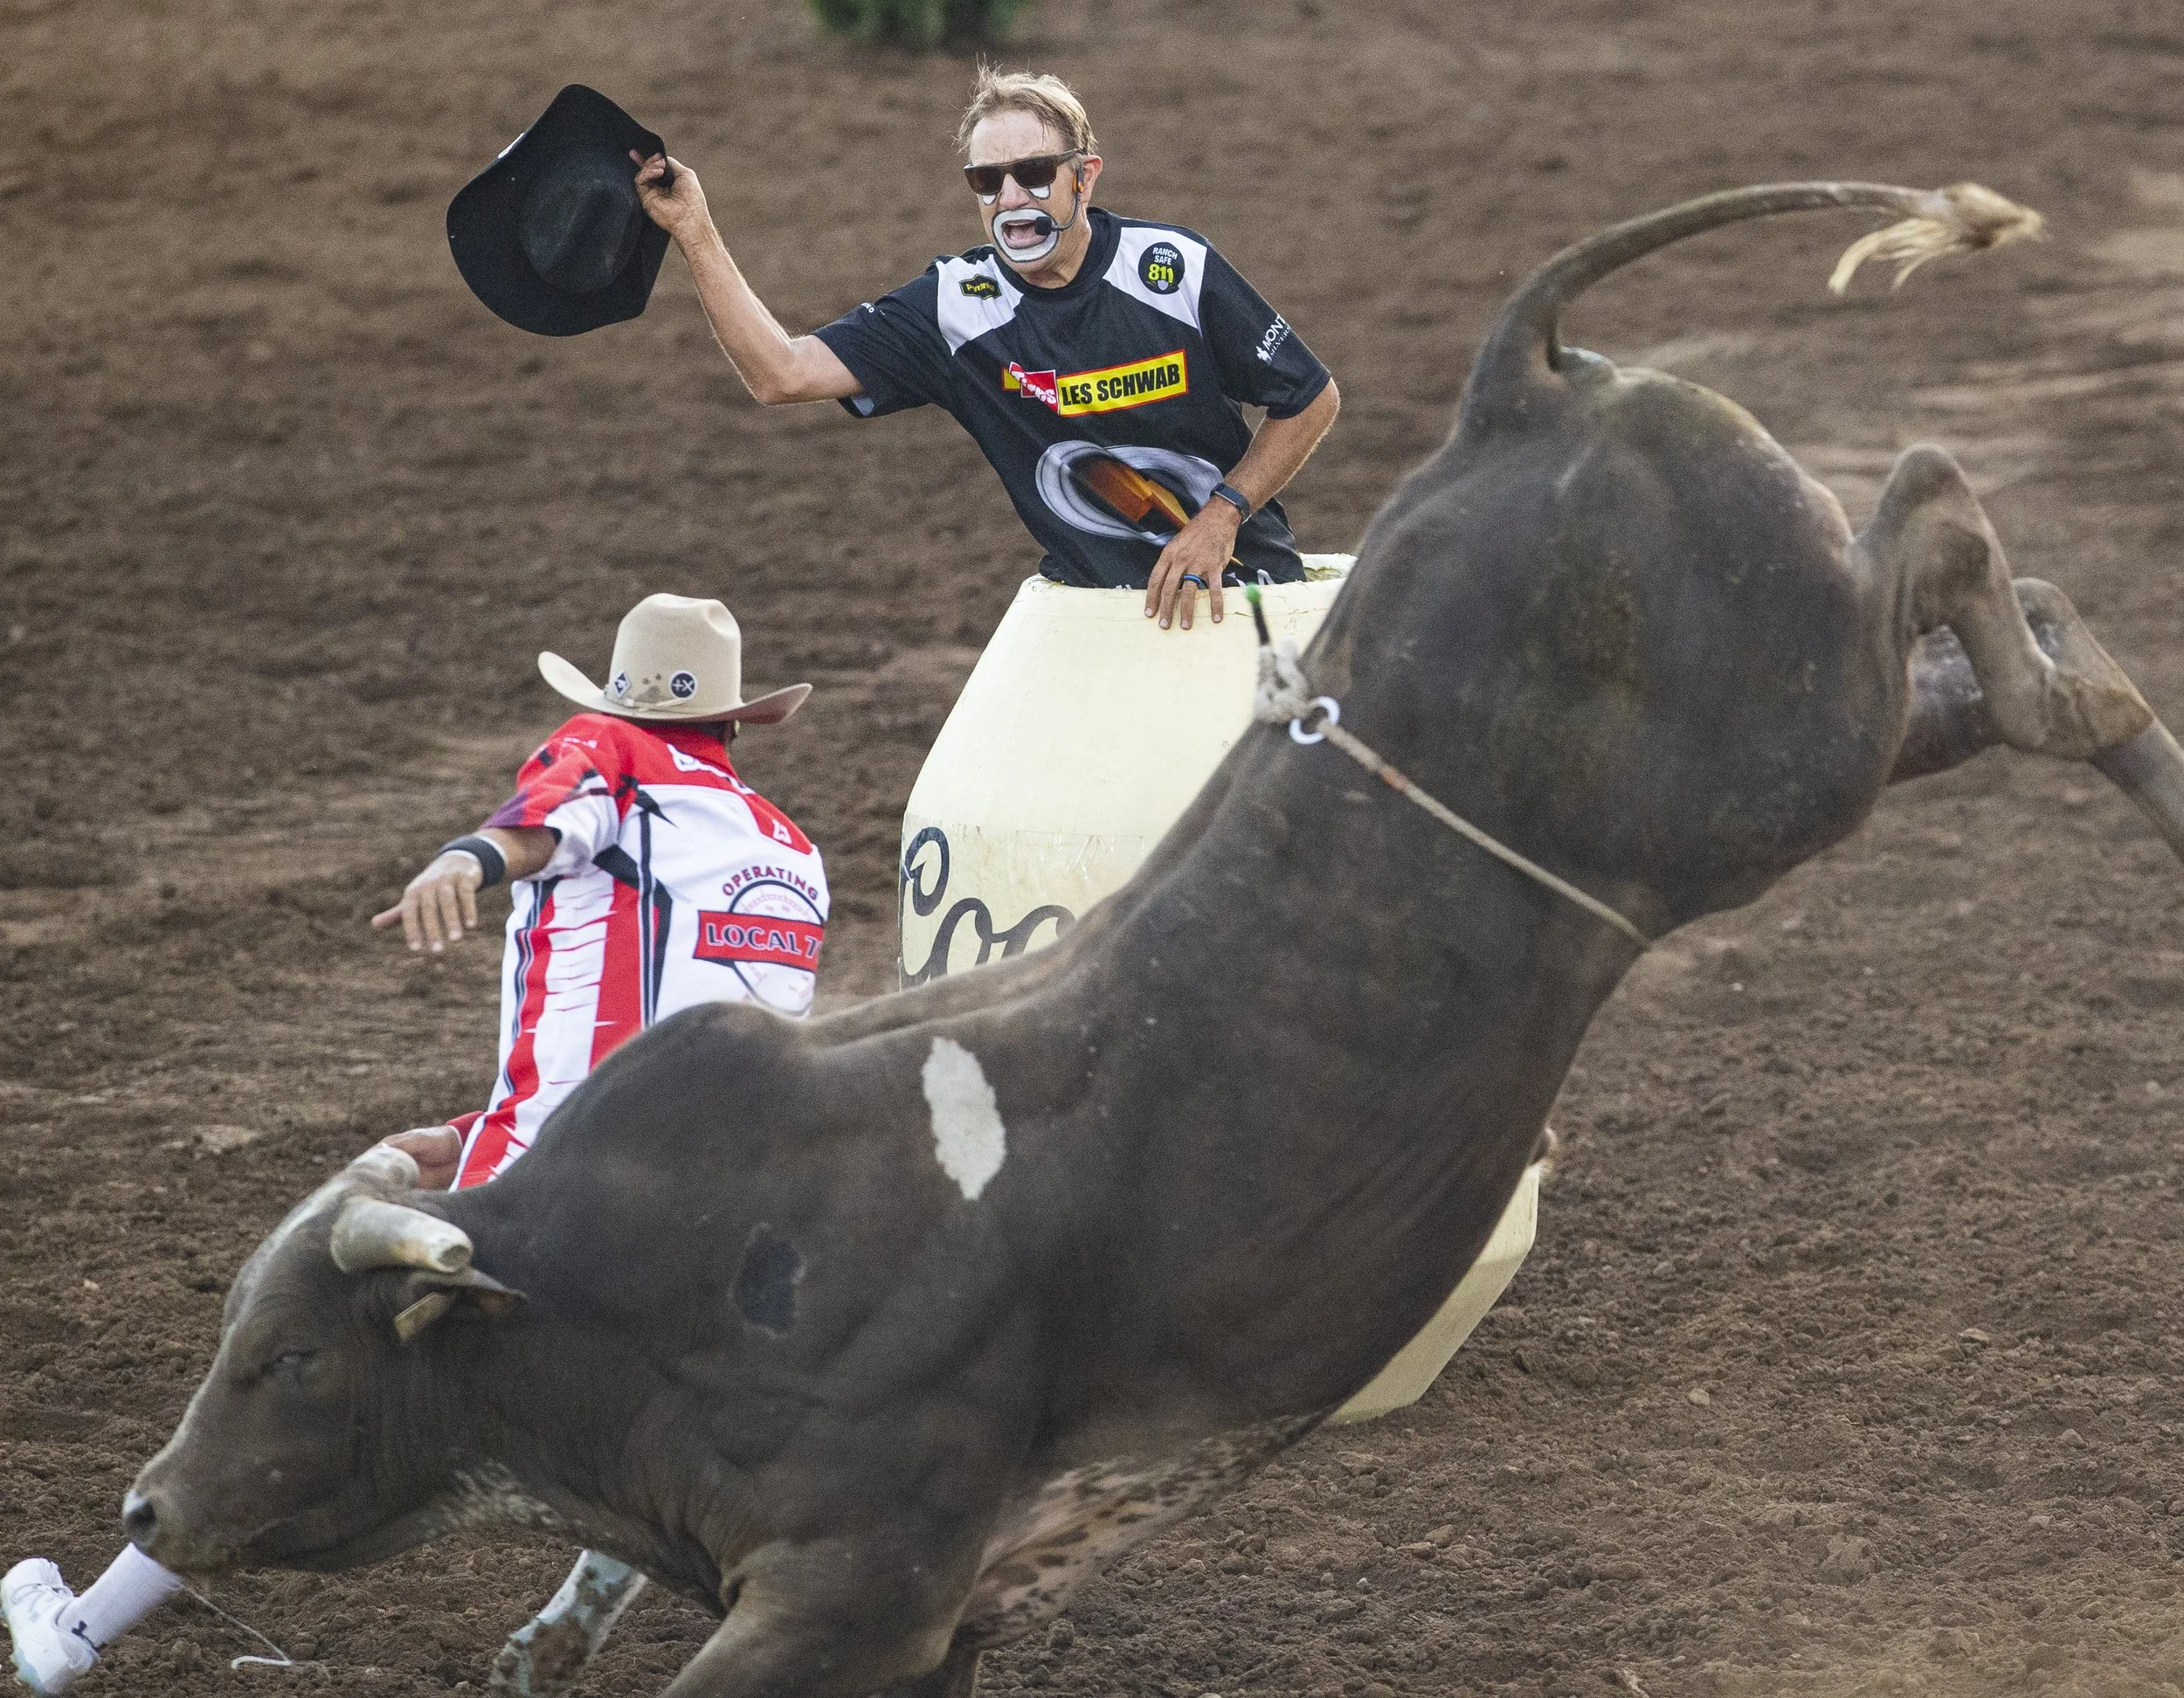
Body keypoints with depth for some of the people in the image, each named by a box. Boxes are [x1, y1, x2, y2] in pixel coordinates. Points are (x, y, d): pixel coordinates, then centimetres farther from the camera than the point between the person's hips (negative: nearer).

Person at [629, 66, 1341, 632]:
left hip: (1241, 577, -2)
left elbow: (1312, 400, 1)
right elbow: (781, 372, -11)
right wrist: (695, 232, -16)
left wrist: (1221, 517, -10)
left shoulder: (1174, 267, -8)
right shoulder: (956, 305, -3)